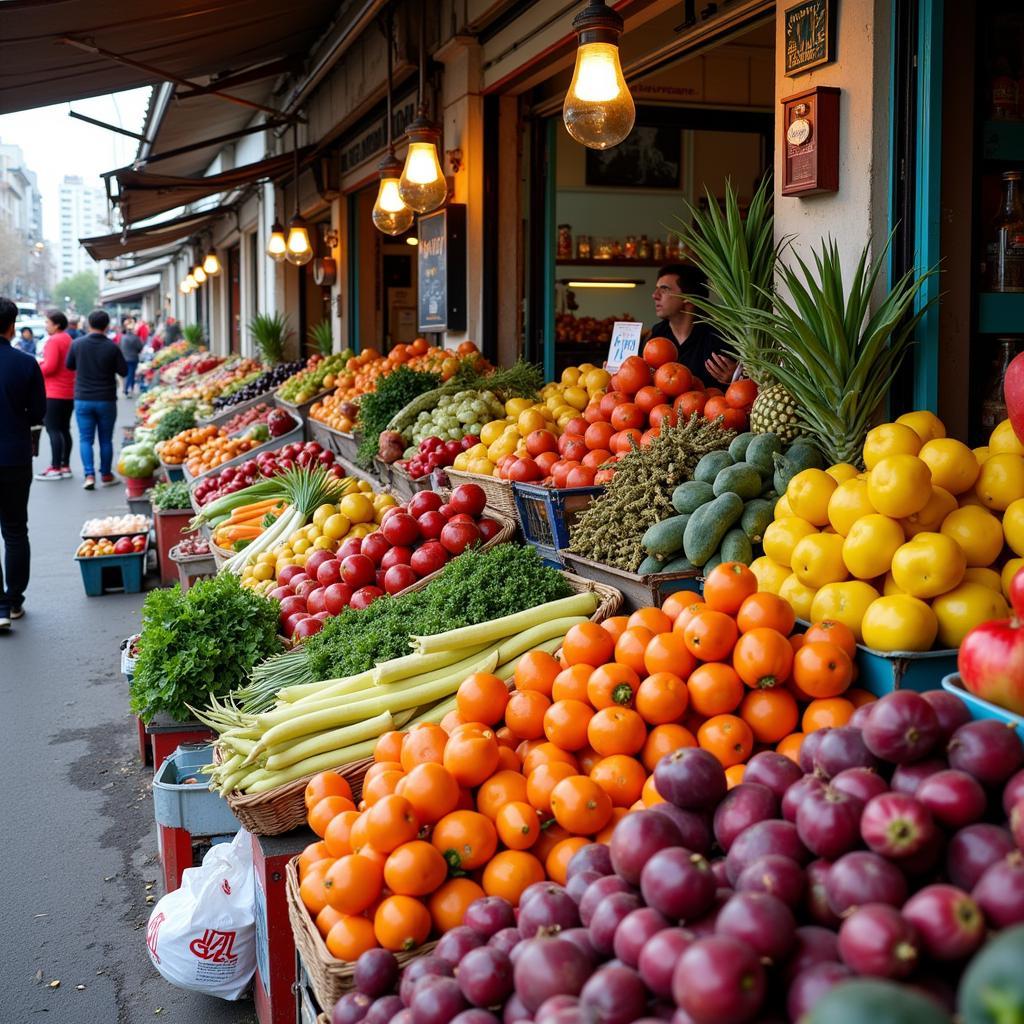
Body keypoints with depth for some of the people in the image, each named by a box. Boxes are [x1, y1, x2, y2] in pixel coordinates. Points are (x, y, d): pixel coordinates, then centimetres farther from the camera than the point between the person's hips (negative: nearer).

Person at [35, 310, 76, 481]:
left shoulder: (53, 340, -14)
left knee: (53, 429, -7)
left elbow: (50, 366, -20)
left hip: (54, 392, -9)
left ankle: (55, 468, -8)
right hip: (69, 391, 9)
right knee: (64, 429, 11)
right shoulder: (68, 339, 14)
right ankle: (65, 466, 13)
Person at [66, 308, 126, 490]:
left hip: (83, 399, 1)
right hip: (106, 400, -1)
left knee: (85, 439, 6)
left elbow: (69, 365, 9)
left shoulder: (77, 344, -5)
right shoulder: (112, 347, -11)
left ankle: (89, 475, -7)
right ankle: (106, 475, 19)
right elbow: (123, 371, -5)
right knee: (106, 439, 11)